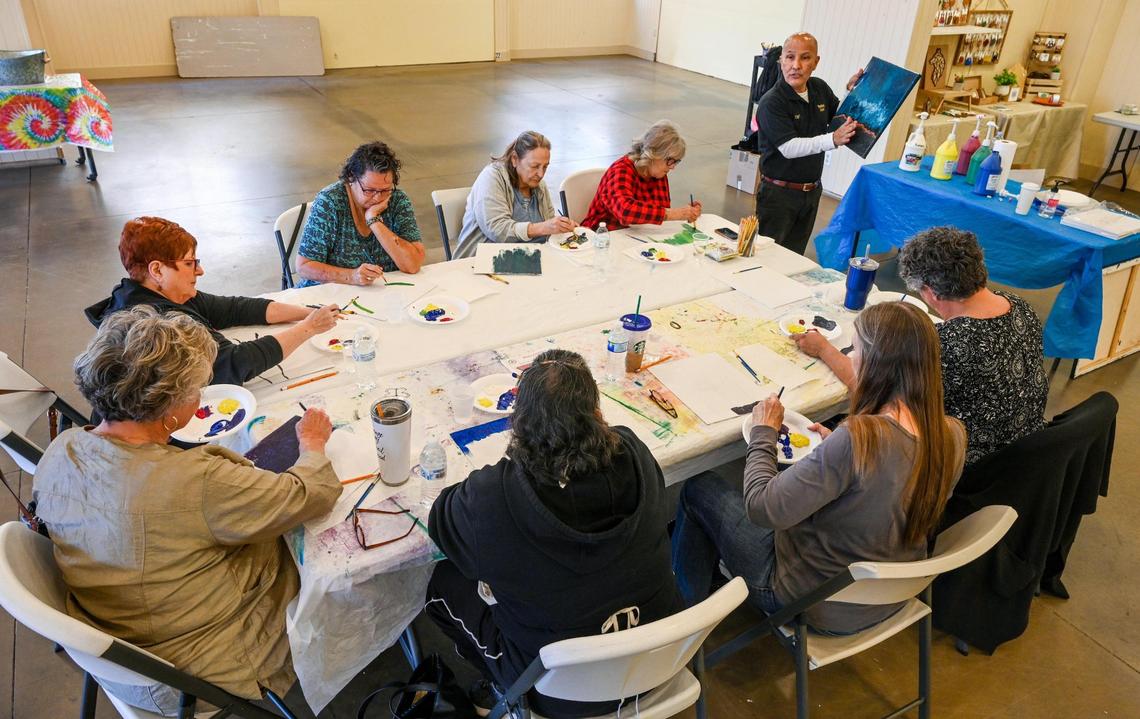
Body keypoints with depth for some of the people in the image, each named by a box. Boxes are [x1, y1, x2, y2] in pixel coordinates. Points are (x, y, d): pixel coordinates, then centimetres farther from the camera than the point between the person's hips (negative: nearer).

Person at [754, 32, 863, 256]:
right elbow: (789, 148, -26)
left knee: (795, 256, 15)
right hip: (779, 193, -6)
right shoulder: (771, 103, -18)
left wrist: (852, 92, 4)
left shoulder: (820, 88, 4)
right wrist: (833, 140, -36)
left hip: (812, 192, 6)